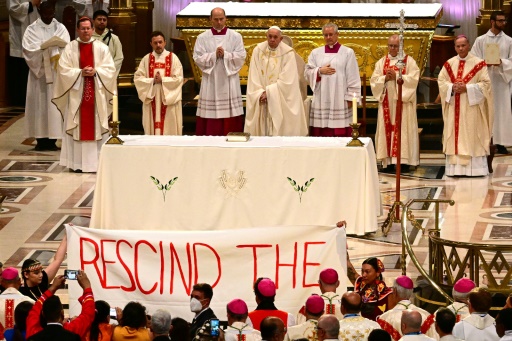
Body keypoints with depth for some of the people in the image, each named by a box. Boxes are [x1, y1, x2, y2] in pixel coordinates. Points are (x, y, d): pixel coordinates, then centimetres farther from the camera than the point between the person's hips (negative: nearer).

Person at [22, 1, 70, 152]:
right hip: (39, 72, -1)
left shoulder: (60, 28, 8)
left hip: (56, 73, 1)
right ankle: (41, 140, -3)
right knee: (39, 104, -4)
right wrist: (47, 46, -14)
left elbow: (65, 48, -6)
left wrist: (43, 46, -15)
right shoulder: (32, 29, 4)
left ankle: (52, 139, -2)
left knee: (54, 104, -3)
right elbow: (29, 49, -7)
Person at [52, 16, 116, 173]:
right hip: (76, 94, -1)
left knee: (96, 126, -1)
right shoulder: (70, 48, 3)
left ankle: (97, 161, 2)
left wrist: (95, 72, -15)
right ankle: (77, 163, 1)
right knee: (78, 126, -1)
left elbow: (110, 69, 1)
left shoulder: (102, 48, 6)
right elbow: (64, 70, -3)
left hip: (97, 94, 1)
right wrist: (80, 72, -16)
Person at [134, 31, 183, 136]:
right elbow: (138, 78, 1)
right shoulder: (146, 59, 7)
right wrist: (152, 81, -13)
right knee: (153, 128, 0)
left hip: (169, 99, -2)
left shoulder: (173, 58, 2)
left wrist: (162, 80, -15)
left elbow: (178, 78, -5)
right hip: (151, 99, 2)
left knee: (169, 129, -3)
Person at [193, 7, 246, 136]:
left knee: (230, 117, -2)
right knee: (210, 115, -4)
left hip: (229, 81, 0)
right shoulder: (202, 37, 5)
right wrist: (214, 55, -15)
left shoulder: (235, 36, 5)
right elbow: (198, 58, -3)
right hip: (210, 81, 0)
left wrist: (225, 54, -14)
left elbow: (241, 57, -2)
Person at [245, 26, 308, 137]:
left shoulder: (288, 53, -8)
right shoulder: (258, 50, 1)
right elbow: (254, 76, 0)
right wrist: (260, 93, -12)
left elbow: (286, 80, -12)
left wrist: (269, 92, -13)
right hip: (261, 99, 3)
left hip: (282, 102, -3)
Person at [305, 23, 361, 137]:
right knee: (321, 134, -3)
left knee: (341, 135, -7)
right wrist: (320, 71, -8)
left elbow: (353, 78, 0)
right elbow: (308, 72, 10)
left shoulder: (348, 53, 4)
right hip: (321, 101, 2)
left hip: (340, 101, -2)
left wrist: (350, 97, -6)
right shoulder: (316, 53, 13)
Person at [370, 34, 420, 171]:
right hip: (387, 102, 3)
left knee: (403, 129, -7)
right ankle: (388, 160, -1)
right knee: (387, 129, -1)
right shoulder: (381, 62, 14)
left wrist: (396, 76, -16)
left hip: (402, 101, -3)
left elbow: (413, 79, -8)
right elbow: (374, 80, 6)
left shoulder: (409, 61, 3)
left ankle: (403, 161, -8)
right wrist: (385, 78, -11)